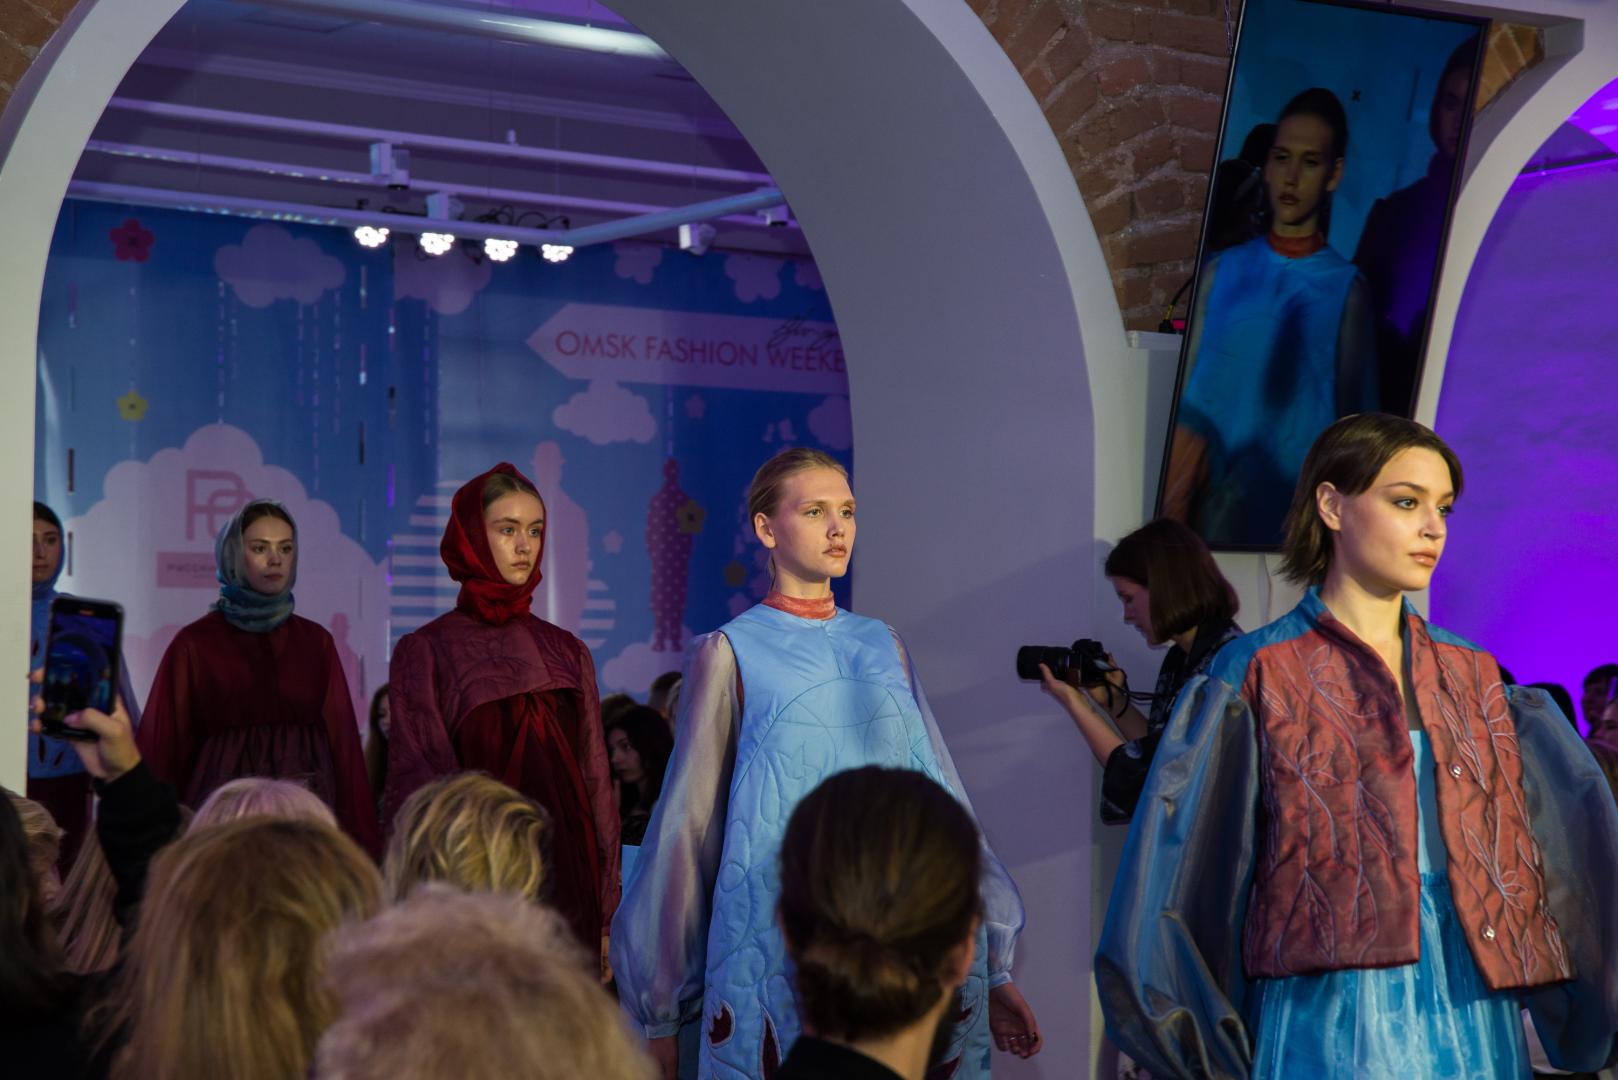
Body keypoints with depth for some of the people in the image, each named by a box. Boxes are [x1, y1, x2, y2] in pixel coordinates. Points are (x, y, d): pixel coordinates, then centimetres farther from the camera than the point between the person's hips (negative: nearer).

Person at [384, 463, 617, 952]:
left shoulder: (567, 653, 11)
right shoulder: (425, 652, 0)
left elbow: (596, 781, 10)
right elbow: (416, 786, -3)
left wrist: (608, 916, 5)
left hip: (567, 879, 3)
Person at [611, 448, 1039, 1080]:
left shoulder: (884, 647, 12)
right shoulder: (732, 653, 0)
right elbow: (688, 828, 2)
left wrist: (992, 970, 8)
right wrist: (658, 1016, 2)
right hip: (780, 972, -4)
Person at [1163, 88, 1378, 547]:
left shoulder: (1346, 290, 0)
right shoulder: (1222, 273, 7)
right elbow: (1190, 409, 4)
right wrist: (1171, 519, -5)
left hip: (1295, 525, -2)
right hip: (1211, 520, 2)